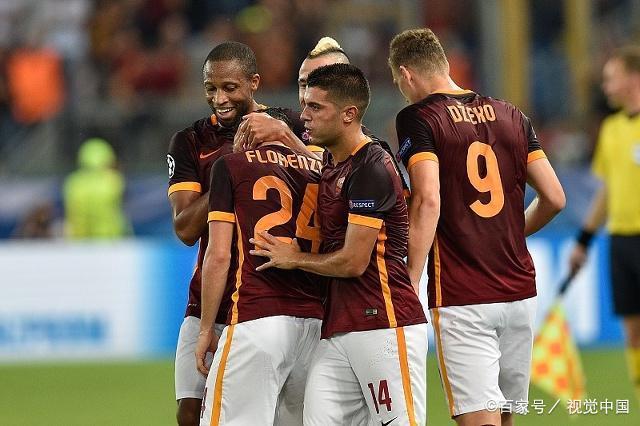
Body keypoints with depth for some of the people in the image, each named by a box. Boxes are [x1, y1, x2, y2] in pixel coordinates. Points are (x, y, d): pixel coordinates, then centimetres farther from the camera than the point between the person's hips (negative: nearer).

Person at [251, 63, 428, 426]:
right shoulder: (331, 161, 16)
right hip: (336, 330, 9)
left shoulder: (372, 168, -13)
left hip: (385, 325, -9)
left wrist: (294, 259, 2)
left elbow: (353, 262, -13)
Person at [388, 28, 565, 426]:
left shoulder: (417, 118, -5)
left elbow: (429, 200, -18)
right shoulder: (511, 116, 12)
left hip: (462, 299, -6)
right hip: (520, 290, 6)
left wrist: (410, 284, -17)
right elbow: (554, 198, 11)